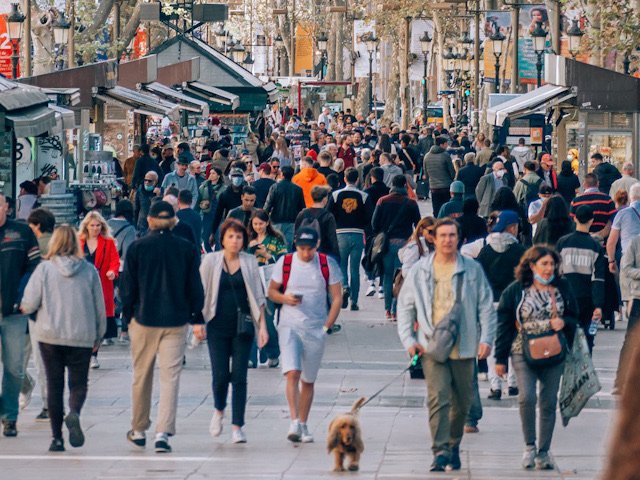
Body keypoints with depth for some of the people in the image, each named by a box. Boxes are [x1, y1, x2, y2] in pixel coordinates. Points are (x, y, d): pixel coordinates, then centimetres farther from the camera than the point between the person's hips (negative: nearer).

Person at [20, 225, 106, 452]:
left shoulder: (44, 268, -6)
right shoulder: (89, 271, -1)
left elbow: (30, 303, -8)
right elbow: (99, 306, 4)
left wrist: (22, 307, 16)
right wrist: (98, 336, 17)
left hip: (49, 336, 0)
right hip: (82, 337, 0)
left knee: (54, 385, 8)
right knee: (78, 383, 9)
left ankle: (57, 437, 6)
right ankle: (74, 413, -23)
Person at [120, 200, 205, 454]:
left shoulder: (137, 248, -3)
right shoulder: (187, 249, 0)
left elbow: (128, 286, 0)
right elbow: (195, 287, 4)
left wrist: (128, 314, 10)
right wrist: (197, 318, 12)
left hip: (144, 320, 0)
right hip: (176, 322, 0)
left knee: (141, 377, 13)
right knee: (170, 378, -1)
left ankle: (138, 430, 25)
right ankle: (163, 433, -12)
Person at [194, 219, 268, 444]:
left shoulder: (249, 262, 5)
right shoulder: (211, 261, 2)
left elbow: (258, 296, 8)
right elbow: (200, 293, 4)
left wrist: (262, 326, 2)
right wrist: (197, 321, -3)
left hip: (242, 328, 1)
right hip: (218, 326, -1)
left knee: (239, 376, -3)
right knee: (220, 374, -4)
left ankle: (237, 426, 0)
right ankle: (219, 410, 26)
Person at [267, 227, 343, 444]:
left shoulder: (328, 264, 1)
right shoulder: (284, 262, 1)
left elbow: (337, 298, 4)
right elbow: (272, 291, 10)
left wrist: (327, 326, -4)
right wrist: (285, 298, -12)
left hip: (316, 329, 1)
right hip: (289, 326, -1)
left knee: (308, 380, 7)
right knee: (292, 373, -17)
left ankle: (303, 425, 17)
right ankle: (294, 422, -20)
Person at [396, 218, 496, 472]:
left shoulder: (473, 270, 5)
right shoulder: (419, 272, 5)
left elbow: (486, 307, 8)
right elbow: (405, 307, 10)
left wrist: (486, 339, -2)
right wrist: (409, 340, -1)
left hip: (464, 346, 2)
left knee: (462, 402, 10)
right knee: (438, 398, -16)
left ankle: (454, 445, 31)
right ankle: (440, 452, -19)